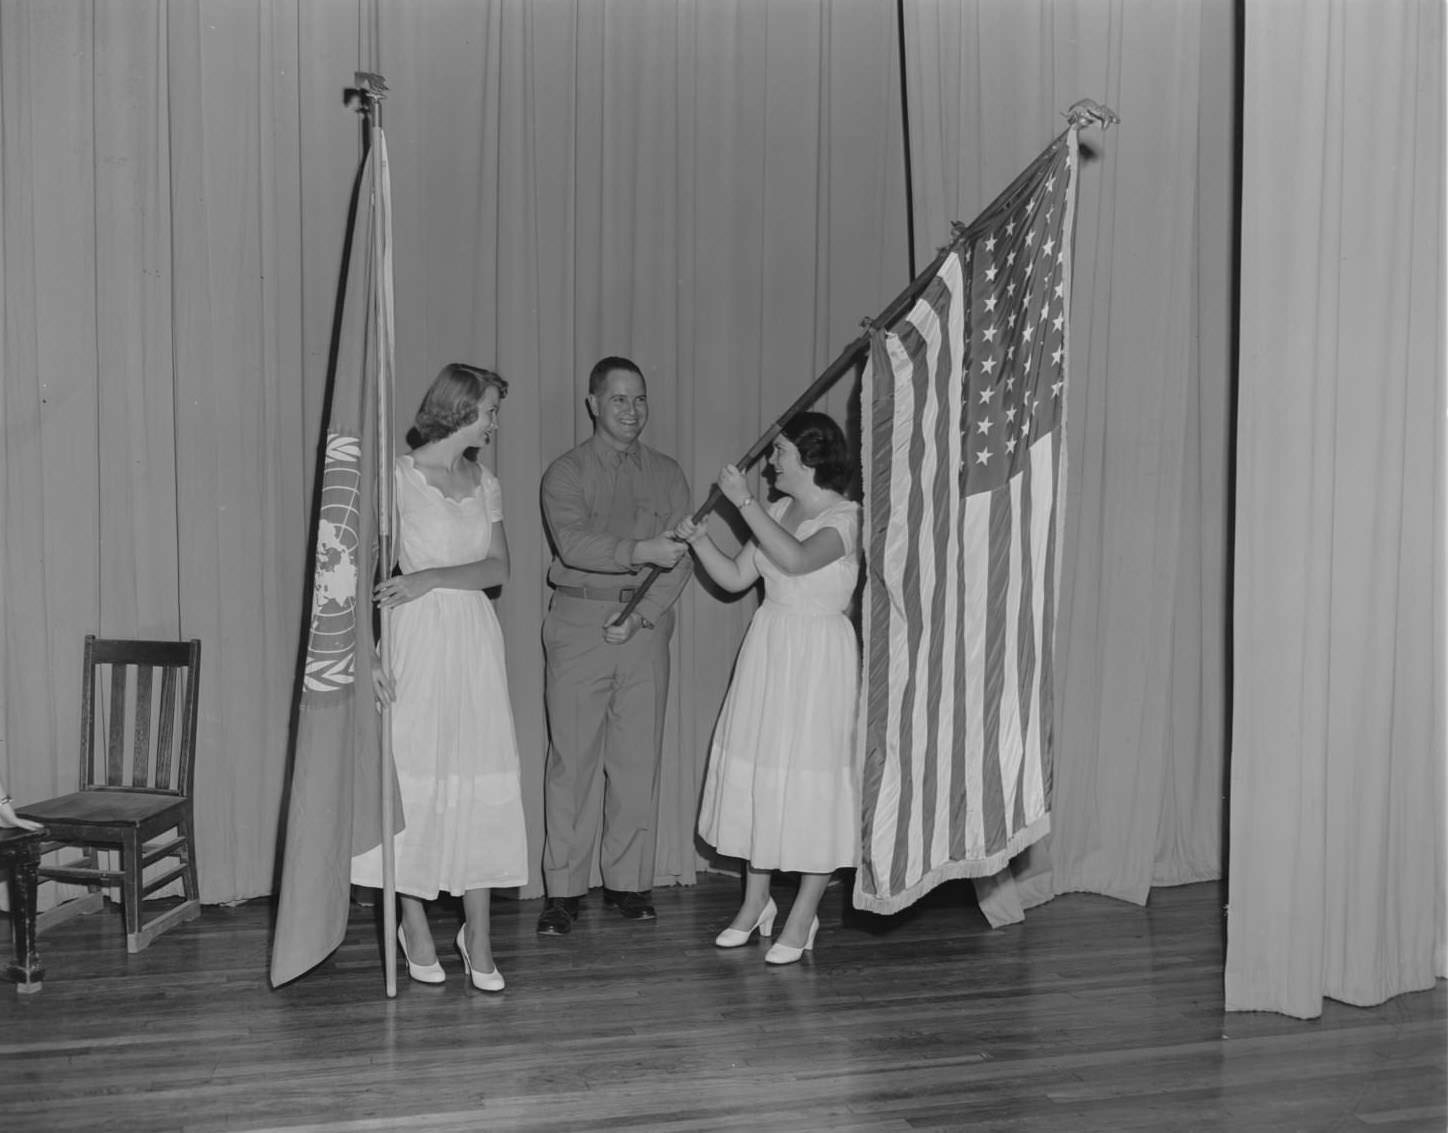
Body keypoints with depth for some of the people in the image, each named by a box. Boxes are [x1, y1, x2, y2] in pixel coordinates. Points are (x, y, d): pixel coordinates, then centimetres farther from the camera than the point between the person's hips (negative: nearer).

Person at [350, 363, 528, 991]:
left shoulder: (485, 484, 12)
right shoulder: (397, 476, -4)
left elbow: (498, 568, 2)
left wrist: (429, 578, -13)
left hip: (475, 639, 5)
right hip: (416, 639, -4)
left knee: (482, 782, 1)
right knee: (415, 780, 0)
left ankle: (478, 935, 9)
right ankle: (416, 929, 15)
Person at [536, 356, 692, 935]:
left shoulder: (667, 475, 11)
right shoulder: (565, 473, 2)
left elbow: (679, 561, 3)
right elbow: (574, 543, -16)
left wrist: (640, 614, -10)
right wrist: (640, 551, -29)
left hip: (645, 624, 3)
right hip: (578, 623, -2)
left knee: (639, 758, 4)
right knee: (572, 757, -2)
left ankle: (628, 882, 15)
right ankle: (563, 891, 6)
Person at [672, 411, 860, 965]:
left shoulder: (846, 516, -13)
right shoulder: (778, 512, 9)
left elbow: (796, 558, -31)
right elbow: (735, 577, 10)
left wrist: (743, 501, -26)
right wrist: (699, 539, -4)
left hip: (818, 657, -7)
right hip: (767, 649, 7)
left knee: (810, 780, 0)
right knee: (758, 772, 10)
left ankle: (802, 917, 13)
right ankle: (755, 903, 26)